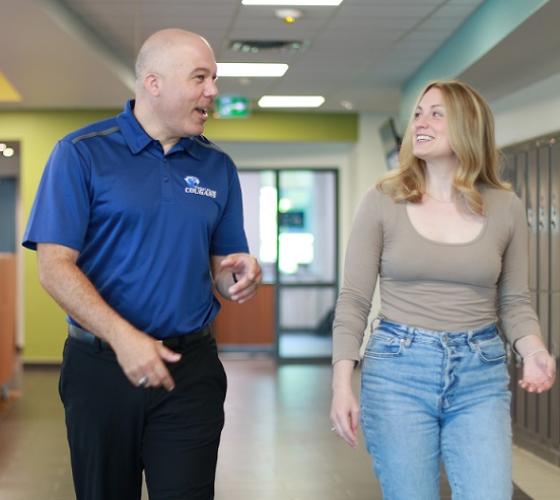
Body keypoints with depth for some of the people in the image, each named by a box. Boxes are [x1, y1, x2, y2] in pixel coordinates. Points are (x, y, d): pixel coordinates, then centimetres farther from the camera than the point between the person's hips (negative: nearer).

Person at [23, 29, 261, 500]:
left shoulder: (218, 167, 8)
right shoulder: (82, 153, -5)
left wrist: (240, 275, -9)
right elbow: (55, 266, -11)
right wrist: (123, 337, -22)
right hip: (101, 367, -2)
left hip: (192, 369, 2)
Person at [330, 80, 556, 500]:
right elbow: (354, 299, -1)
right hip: (397, 370, -1)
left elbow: (514, 301, 9)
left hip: (481, 376, 1)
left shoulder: (506, 207, 3)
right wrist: (342, 383, -10)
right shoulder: (383, 201, -1)